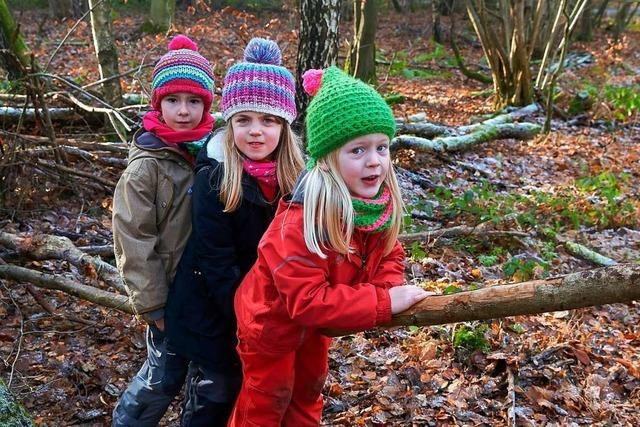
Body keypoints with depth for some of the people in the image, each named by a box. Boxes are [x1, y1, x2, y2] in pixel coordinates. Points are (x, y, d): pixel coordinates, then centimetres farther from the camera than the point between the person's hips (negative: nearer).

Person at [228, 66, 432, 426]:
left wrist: (389, 289, -26)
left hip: (316, 317, 7)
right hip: (272, 320, -7)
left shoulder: (381, 203, -18)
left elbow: (389, 253, -3)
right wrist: (383, 303, -42)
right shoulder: (300, 224, -41)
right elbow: (307, 300, -42)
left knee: (310, 387, 27)